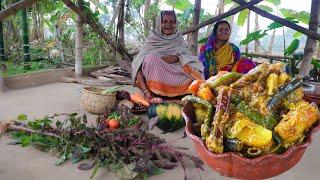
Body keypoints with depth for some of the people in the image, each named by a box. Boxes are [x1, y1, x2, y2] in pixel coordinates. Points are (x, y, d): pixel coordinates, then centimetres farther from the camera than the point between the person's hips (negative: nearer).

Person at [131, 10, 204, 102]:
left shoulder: (179, 41, 13)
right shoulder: (152, 41, 1)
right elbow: (138, 65, -11)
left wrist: (177, 58, -23)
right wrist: (145, 90, -26)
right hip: (154, 81, -2)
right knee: (152, 58, -27)